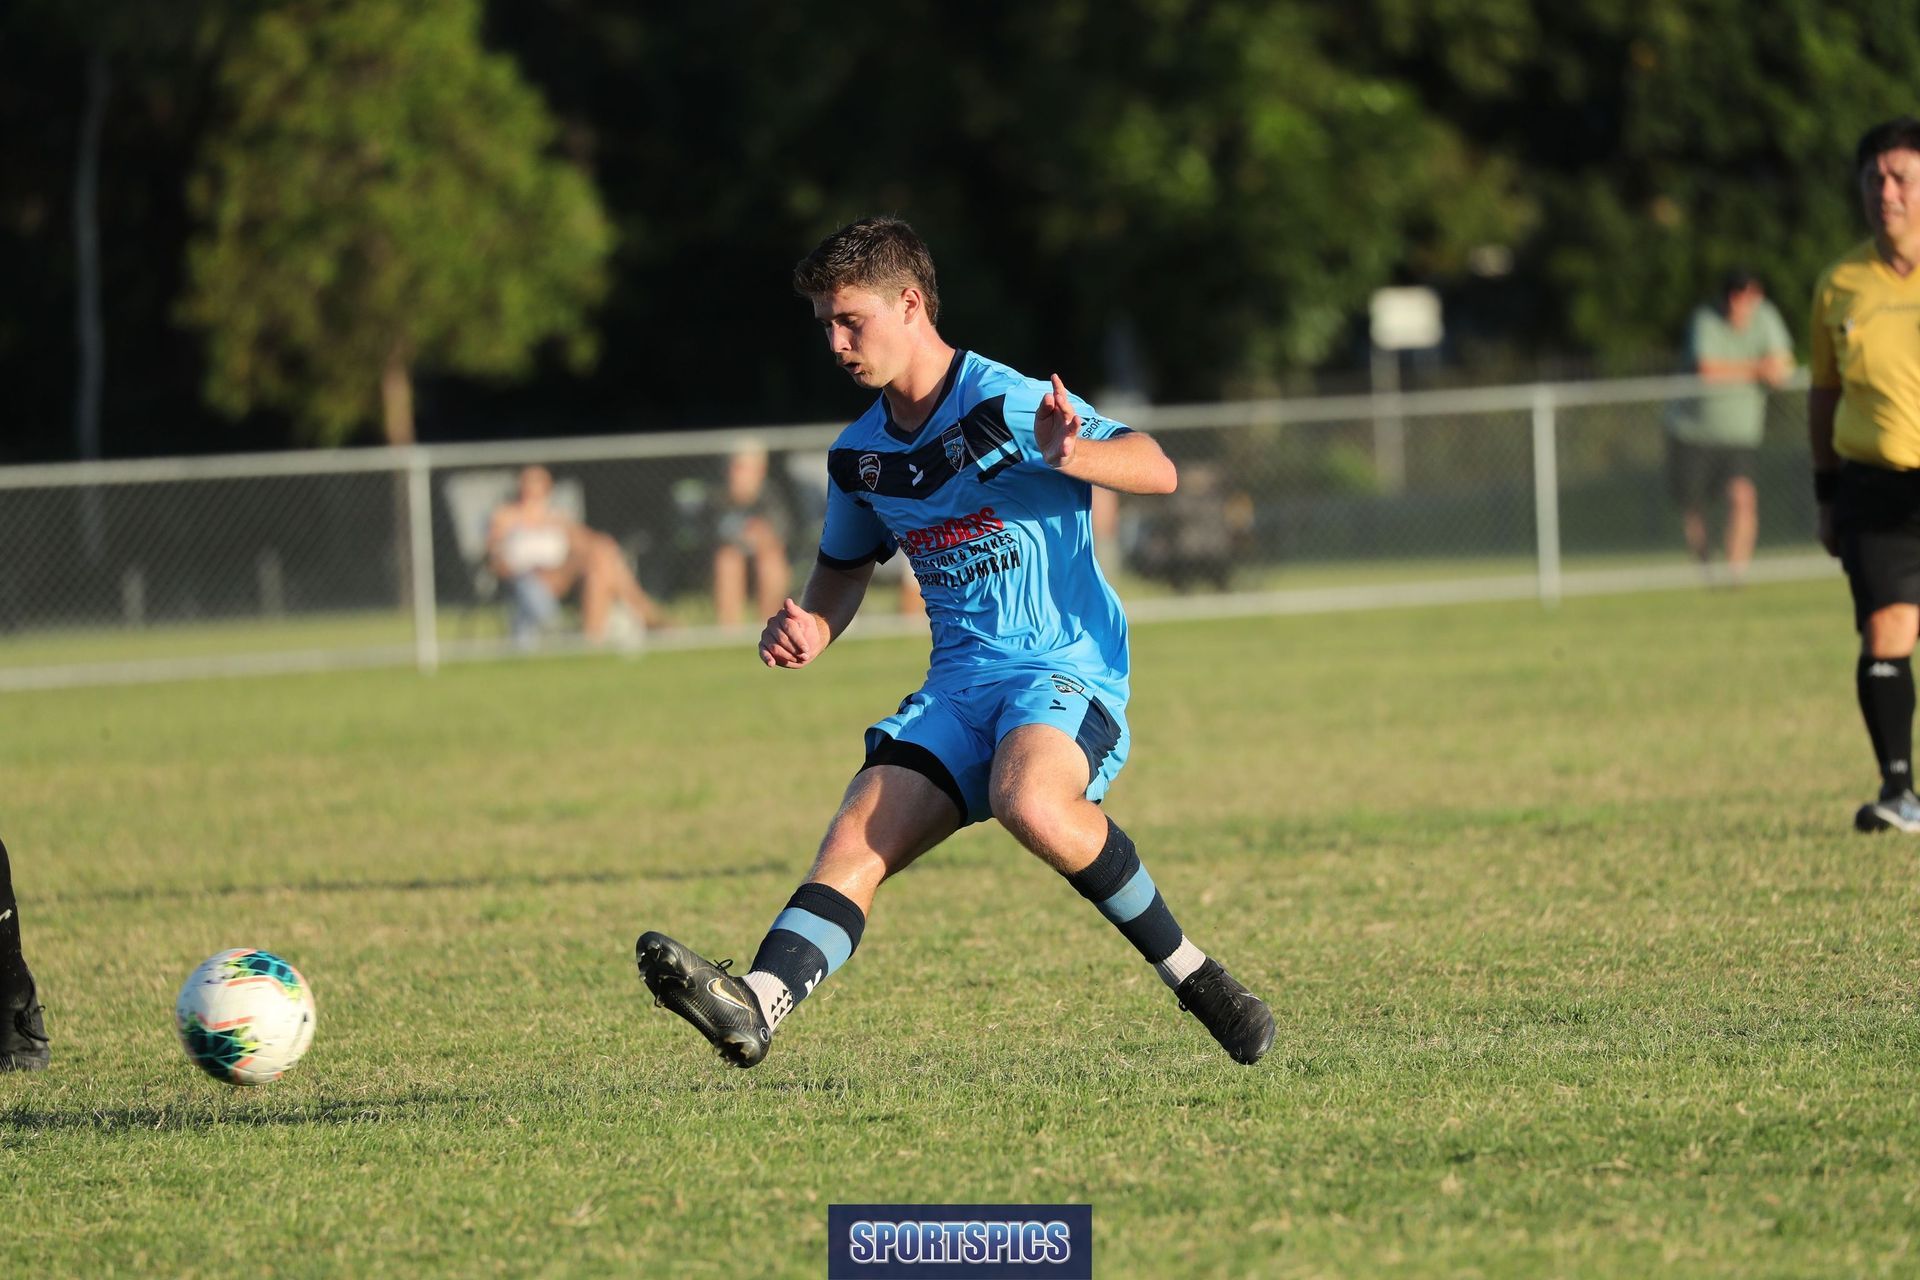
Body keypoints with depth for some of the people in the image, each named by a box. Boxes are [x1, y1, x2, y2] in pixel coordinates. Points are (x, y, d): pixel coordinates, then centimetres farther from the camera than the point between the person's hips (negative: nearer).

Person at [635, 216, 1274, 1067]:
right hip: (958, 685, 6)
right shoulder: (860, 456, 12)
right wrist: (811, 631, 9)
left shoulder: (1005, 405, -9)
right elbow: (845, 568, 32)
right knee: (855, 840, -17)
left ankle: (1191, 974, -20)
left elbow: (1156, 470, -17)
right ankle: (756, 1004, -39)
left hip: (1067, 671, -6)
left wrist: (1073, 457, -38)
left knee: (1028, 801, -37)